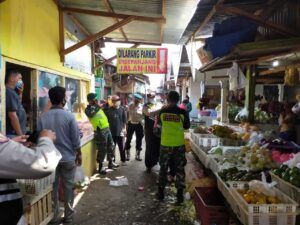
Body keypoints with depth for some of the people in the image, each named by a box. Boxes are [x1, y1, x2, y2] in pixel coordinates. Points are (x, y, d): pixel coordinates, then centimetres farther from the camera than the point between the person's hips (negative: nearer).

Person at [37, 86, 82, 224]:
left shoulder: (42, 118, -5)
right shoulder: (69, 116, -14)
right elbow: (75, 139, -10)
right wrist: (79, 154, 4)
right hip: (68, 158, -2)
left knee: (52, 187, 14)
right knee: (68, 187, 11)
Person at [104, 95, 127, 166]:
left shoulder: (122, 109, -1)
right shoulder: (108, 110, -2)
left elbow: (124, 120, 3)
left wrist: (124, 128, -1)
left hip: (120, 132, 0)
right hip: (111, 132, 0)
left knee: (121, 147, 9)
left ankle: (123, 160, 24)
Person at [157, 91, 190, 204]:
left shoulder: (163, 112, -7)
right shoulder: (183, 112, -11)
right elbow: (186, 127, 3)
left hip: (165, 144, 1)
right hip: (179, 144, -1)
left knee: (163, 168, 15)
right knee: (179, 169, 10)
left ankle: (161, 192, 25)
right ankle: (180, 194, 15)